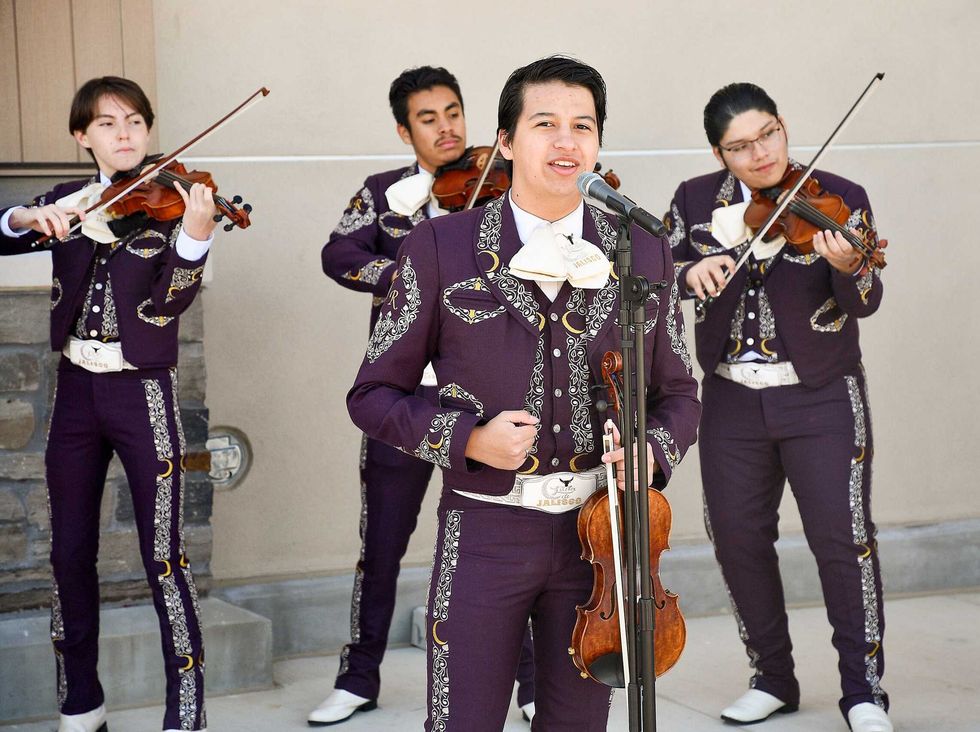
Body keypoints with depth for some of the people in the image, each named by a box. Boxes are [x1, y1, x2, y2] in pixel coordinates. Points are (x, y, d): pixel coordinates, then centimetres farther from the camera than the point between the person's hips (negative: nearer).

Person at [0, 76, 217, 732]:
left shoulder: (169, 204, -4)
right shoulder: (67, 203, 9)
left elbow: (168, 304, -17)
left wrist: (194, 238, -35)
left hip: (142, 390, -4)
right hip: (76, 388, 4)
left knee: (163, 557, -4)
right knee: (71, 554, 10)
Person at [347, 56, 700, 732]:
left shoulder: (643, 255, 4)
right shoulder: (442, 249, -4)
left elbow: (678, 393, 13)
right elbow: (375, 393, 1)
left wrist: (650, 450, -9)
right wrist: (466, 439, -15)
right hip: (486, 534, -2)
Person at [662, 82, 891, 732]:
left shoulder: (839, 198, -5)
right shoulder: (696, 201, 4)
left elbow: (866, 303, -14)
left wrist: (848, 267, -36)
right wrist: (689, 270, -21)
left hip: (822, 397, -3)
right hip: (733, 400, 3)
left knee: (843, 537, -6)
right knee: (738, 538, 5)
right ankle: (773, 679, 22)